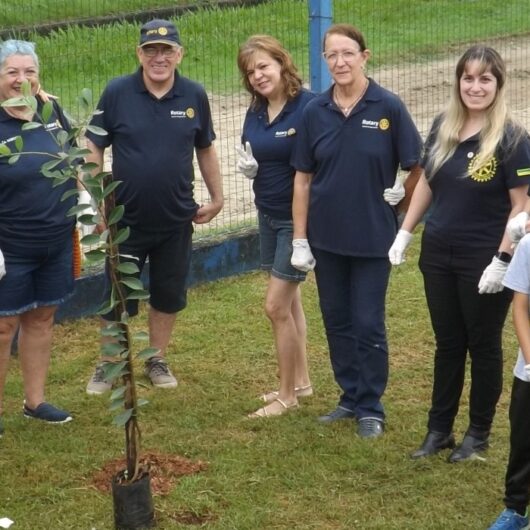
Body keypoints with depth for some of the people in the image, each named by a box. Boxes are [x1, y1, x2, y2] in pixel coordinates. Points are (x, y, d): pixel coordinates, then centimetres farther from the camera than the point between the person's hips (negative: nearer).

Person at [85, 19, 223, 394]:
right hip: (126, 219, -2)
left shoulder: (194, 96, -3)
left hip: (177, 220, 2)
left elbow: (205, 149, 9)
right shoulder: (117, 93, -9)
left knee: (169, 295, 13)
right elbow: (94, 148, -3)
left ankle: (157, 361, 30)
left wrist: (217, 197, 10)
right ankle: (107, 366, 22)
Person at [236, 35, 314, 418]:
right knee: (290, 300, 17)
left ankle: (287, 394, 7)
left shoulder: (308, 106, -19)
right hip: (268, 216, 8)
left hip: (299, 218, -8)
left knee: (277, 305, -6)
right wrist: (248, 167, -7)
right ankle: (301, 381, 30)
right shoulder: (255, 112, 4)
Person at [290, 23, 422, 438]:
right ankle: (351, 397, 28)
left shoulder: (388, 107, -11)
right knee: (337, 321, 13)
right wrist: (299, 240, 1)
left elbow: (417, 167, -3)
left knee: (368, 325, 3)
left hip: (373, 237, -3)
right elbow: (303, 178, 3)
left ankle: (371, 408, 17)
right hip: (327, 236, 3)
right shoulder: (315, 112, -1)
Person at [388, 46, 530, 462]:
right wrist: (405, 232, 11)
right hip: (439, 255, 5)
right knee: (448, 345, 14)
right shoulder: (442, 127, 3)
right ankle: (439, 429, 25)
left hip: (484, 261, -5)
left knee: (483, 346, 9)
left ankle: (479, 434, 22)